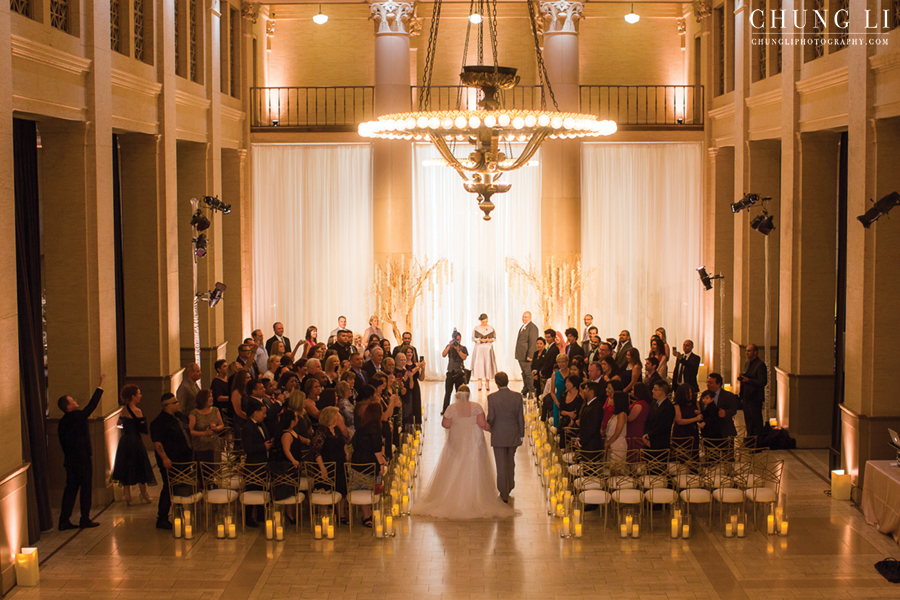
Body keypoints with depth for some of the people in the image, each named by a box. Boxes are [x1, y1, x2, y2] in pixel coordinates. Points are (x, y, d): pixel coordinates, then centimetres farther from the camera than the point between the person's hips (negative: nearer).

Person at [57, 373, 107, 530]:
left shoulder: (62, 422, 8)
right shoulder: (77, 416, -13)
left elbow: (63, 442, 13)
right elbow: (92, 405, -11)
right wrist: (100, 385, -6)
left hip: (69, 460, 7)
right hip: (83, 459, -7)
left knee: (71, 489, 10)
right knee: (86, 488, 3)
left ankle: (64, 521, 8)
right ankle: (85, 520, 8)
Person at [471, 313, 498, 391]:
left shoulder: (491, 328, 4)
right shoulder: (476, 328, 2)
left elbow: (494, 338, 7)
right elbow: (473, 338, 4)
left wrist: (489, 340, -12)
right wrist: (480, 339, -13)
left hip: (488, 348, 1)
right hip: (478, 348, -1)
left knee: (488, 365, -1)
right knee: (478, 365, -9)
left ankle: (488, 384, 9)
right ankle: (479, 384, -6)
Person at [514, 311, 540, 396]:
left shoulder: (532, 327, -11)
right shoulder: (523, 327, 19)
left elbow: (533, 342, -17)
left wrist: (530, 356, -21)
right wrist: (518, 354, 16)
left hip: (527, 356, -9)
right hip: (521, 356, 9)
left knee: (528, 373, -8)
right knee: (524, 373, 15)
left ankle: (532, 391, -2)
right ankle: (525, 390, 23)